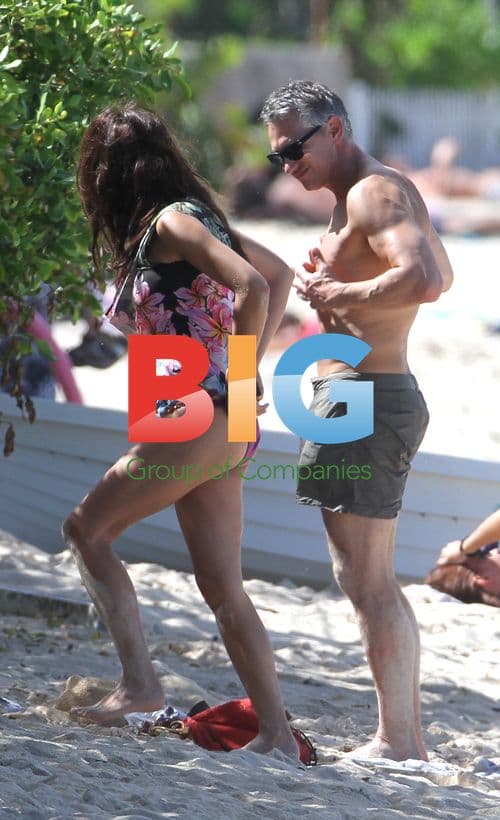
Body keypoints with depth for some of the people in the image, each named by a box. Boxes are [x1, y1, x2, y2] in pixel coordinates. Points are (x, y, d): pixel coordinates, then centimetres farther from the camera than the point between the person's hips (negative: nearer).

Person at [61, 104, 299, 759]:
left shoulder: (170, 223, -10)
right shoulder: (196, 218, 17)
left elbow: (253, 287, -23)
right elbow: (279, 274, 30)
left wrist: (237, 379, -13)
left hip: (200, 418, -9)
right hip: (223, 431, 9)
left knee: (86, 530, 0)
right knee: (224, 589, 8)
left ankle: (139, 681, -9)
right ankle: (277, 735, 5)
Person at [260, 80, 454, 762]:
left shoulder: (373, 192, -14)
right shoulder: (387, 193, 19)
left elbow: (424, 279, -30)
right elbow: (443, 272, 33)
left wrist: (338, 294, -17)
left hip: (360, 397, -11)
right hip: (383, 395, 11)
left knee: (365, 579, -9)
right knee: (375, 581, 14)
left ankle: (396, 742, -8)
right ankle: (407, 736, 16)